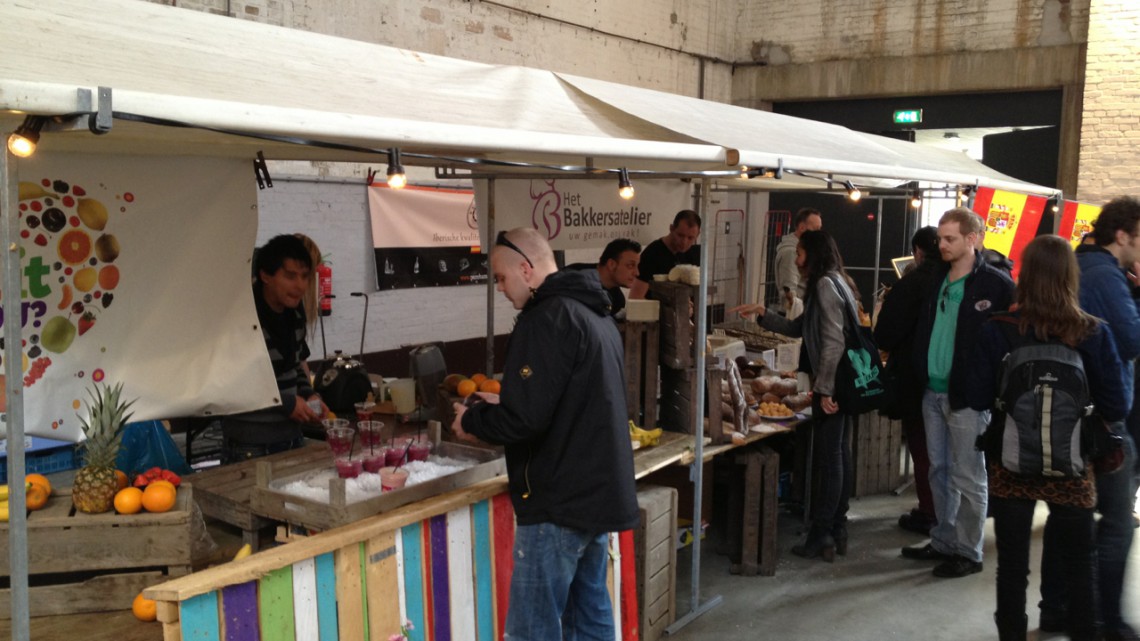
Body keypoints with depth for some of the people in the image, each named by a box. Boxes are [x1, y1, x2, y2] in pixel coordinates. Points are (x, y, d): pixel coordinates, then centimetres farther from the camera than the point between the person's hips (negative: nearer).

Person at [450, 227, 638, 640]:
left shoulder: (547, 319, -17)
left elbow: (524, 419, -23)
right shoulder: (595, 314, 13)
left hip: (558, 502, -10)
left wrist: (472, 421, -5)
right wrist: (502, 404, 19)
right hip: (598, 493, 10)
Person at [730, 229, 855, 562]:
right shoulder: (834, 283, 18)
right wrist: (762, 315, 15)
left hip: (832, 385, -10)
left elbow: (833, 341, -20)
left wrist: (825, 388, -21)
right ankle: (837, 532, 21)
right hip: (843, 383, 10)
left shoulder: (825, 284, -12)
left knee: (829, 459, -5)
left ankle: (821, 537, 1)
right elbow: (798, 327, 23)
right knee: (840, 455, 13)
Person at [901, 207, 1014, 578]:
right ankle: (943, 542, 27)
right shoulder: (936, 279, 11)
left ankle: (968, 553, 14)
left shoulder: (995, 284, -10)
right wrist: (917, 372, 8)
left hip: (967, 395, -7)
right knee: (939, 471, 15)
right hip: (933, 391, 7)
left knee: (967, 478, 2)